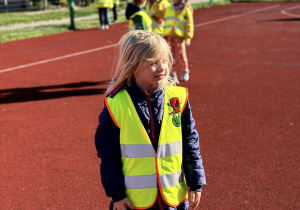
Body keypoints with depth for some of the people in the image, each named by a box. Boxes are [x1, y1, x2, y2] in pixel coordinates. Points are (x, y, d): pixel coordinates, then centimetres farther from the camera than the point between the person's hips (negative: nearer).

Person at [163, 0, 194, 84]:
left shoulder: (186, 10, -1)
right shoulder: (168, 9, 12)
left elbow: (189, 25, -3)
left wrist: (188, 38, -7)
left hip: (180, 37, -3)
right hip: (169, 36, 3)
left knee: (182, 55, 3)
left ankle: (185, 71, 28)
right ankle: (173, 75, 9)